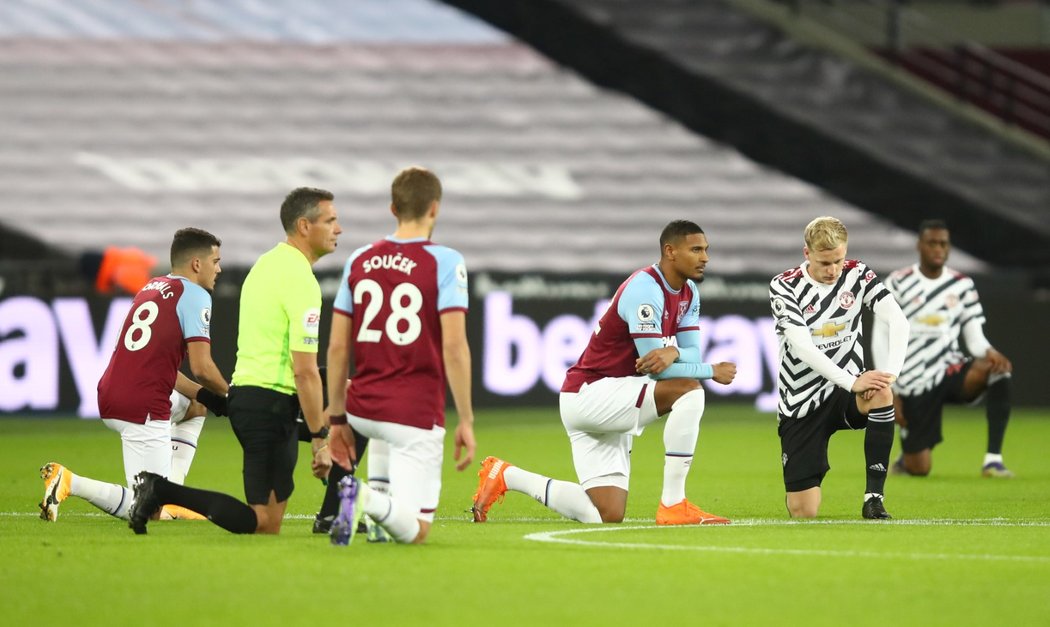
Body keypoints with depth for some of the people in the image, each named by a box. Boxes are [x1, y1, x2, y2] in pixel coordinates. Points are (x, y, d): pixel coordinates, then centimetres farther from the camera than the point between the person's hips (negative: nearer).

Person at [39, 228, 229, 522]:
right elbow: (201, 367, -12)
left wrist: (204, 395, 17)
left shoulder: (150, 288, 19)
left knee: (194, 408, 34)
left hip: (108, 400, 9)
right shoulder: (195, 296, -6)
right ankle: (69, 482, -17)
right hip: (143, 410, -9)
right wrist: (227, 394, 8)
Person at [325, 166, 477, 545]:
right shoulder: (445, 263, -8)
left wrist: (337, 420, 15)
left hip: (362, 410, 6)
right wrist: (466, 422, -10)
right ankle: (371, 500, -33)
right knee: (415, 531, -3)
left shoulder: (359, 261, 6)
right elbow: (454, 347, -15)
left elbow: (337, 348, 7)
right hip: (417, 413, -6)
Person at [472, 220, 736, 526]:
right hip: (589, 394, -9)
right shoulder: (645, 289, -20)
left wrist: (673, 352, -22)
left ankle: (505, 476, 15)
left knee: (607, 517, 1)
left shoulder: (688, 293, 9)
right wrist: (712, 371, -13)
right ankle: (673, 505, -20)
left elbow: (692, 354, 2)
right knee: (689, 390, -26)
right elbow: (653, 367, -22)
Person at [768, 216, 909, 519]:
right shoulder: (784, 287, -10)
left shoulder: (857, 274, -2)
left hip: (845, 392, 2)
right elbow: (802, 347, -21)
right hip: (802, 401, -2)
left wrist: (890, 373, -32)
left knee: (881, 394, -36)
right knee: (803, 512, -8)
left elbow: (897, 321, -15)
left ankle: (874, 497, -24)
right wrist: (852, 381, -32)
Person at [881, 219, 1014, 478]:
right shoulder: (898, 284, -2)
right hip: (915, 382, -2)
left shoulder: (962, 285, 7)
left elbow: (975, 336, 2)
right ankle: (907, 458, 32)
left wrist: (990, 353, -22)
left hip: (952, 369, 2)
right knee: (919, 469, -9)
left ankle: (993, 459, -28)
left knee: (1000, 368, -30)